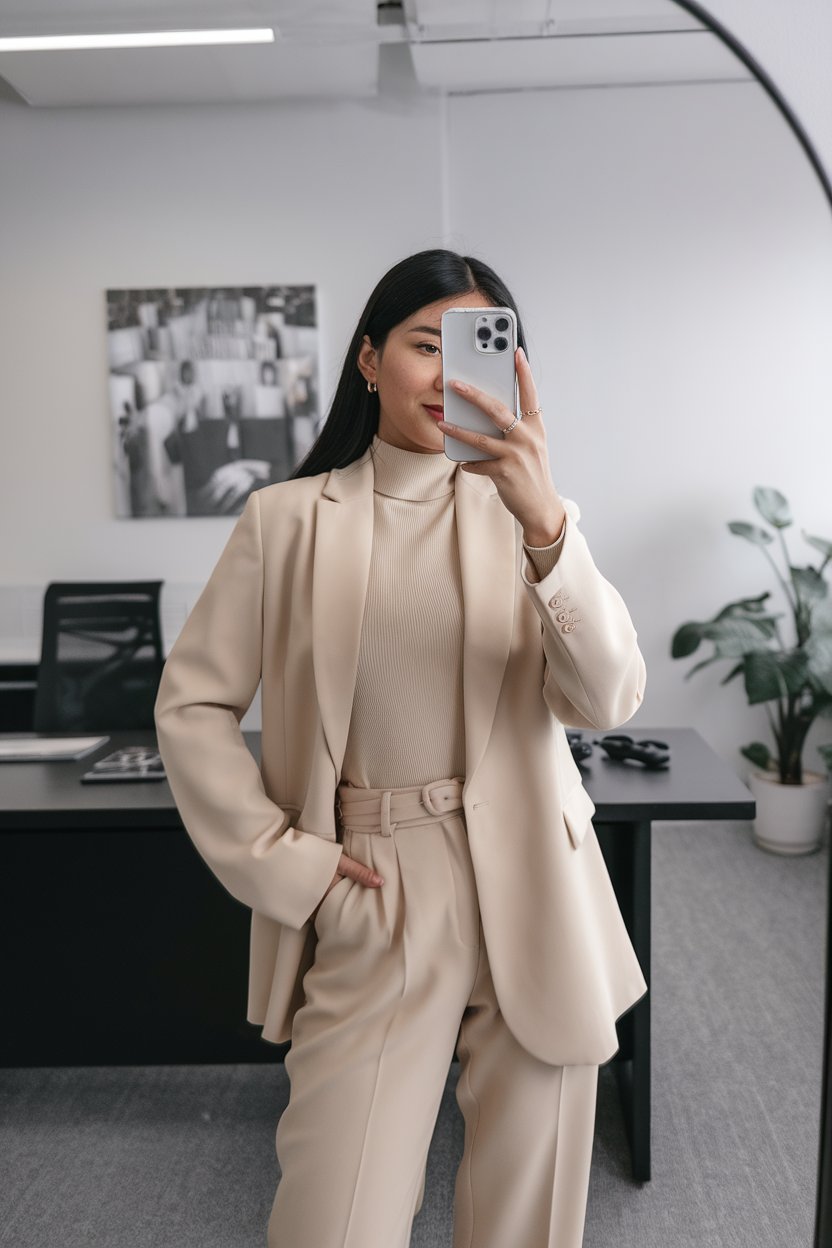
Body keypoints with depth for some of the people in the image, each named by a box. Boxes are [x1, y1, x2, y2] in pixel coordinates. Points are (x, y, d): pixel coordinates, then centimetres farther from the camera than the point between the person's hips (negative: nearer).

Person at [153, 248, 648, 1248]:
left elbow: (606, 700, -12)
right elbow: (191, 705, 3)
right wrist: (284, 863, -6)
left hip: (532, 897, 2)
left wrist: (544, 523, -26)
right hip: (372, 908, -1)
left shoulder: (530, 513, 3)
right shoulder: (287, 519, 1)